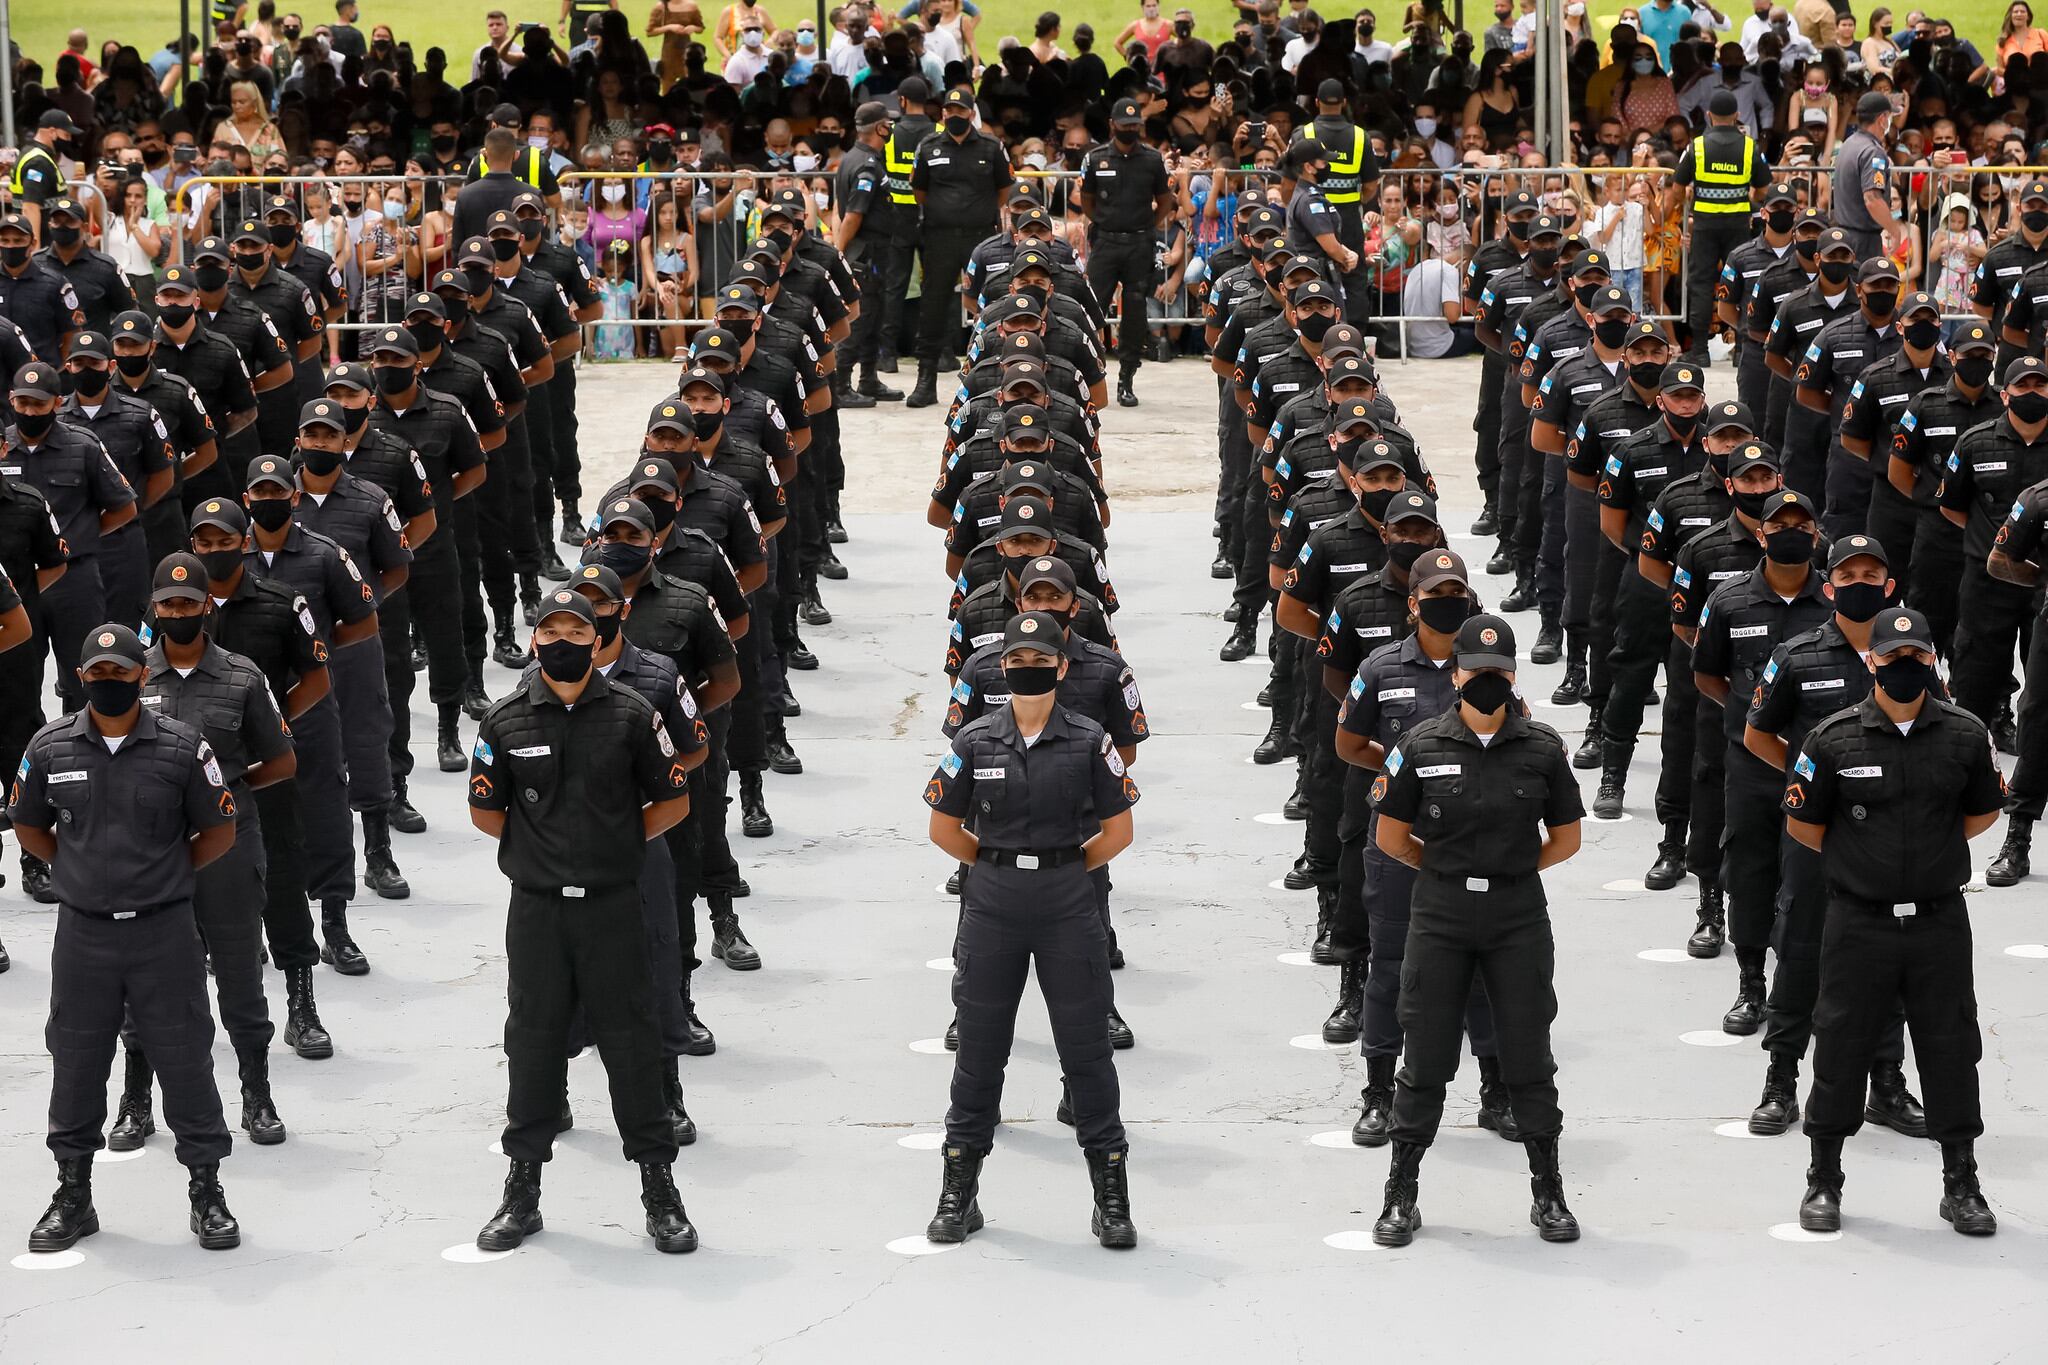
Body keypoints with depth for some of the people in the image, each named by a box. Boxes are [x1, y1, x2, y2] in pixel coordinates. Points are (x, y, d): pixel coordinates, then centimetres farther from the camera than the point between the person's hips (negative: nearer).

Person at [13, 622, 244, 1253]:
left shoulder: (182, 747, -5)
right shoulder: (51, 747, 0)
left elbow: (219, 832, 4)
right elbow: (28, 826, 13)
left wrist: (166, 873, 4)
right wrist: (81, 870, 9)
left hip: (164, 932, -2)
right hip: (83, 934, 2)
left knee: (185, 1061, 3)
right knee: (76, 1065, 9)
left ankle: (207, 1193, 15)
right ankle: (73, 1195, 22)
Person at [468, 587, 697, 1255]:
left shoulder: (632, 714, 0)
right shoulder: (506, 720, 2)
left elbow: (673, 800, 8)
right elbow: (484, 809, 12)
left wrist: (619, 842, 4)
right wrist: (541, 847, 9)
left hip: (612, 905, -1)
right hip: (536, 907, 1)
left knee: (631, 1042, 2)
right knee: (533, 1042, 8)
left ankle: (660, 1190, 9)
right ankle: (522, 1191, 17)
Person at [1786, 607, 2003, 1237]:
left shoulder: (1964, 734, -2)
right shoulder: (1834, 738, -7)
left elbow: (1982, 812, 13)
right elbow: (1802, 824, 3)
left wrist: (1933, 852, 10)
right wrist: (1858, 860, 8)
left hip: (1940, 919, 1)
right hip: (1859, 921, -1)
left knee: (1951, 1049, 7)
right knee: (1842, 1047, 6)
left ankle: (1961, 1185, 19)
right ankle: (1823, 1181, 20)